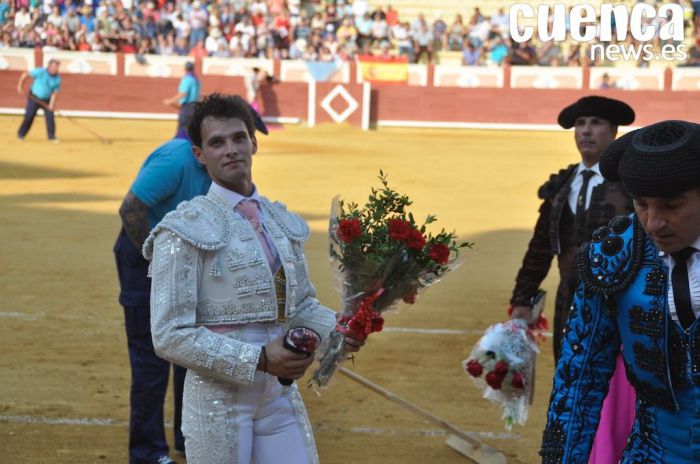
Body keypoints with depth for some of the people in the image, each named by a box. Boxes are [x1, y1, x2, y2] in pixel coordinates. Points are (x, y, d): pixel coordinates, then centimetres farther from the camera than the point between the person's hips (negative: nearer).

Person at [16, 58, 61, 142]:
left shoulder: (57, 79, -9)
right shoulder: (40, 72, -18)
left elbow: (55, 93, -8)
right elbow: (25, 75, -11)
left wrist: (52, 104, -21)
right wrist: (20, 86, -14)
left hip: (46, 100, 2)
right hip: (34, 98, -2)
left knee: (50, 116, -8)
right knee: (29, 116, -3)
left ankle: (51, 136, 5)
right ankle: (21, 135, 11)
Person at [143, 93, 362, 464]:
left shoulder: (282, 222, 9)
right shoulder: (187, 230, -11)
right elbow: (171, 335, -16)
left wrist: (338, 329, -4)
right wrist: (258, 359, -22)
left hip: (281, 399, 6)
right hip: (219, 402, -6)